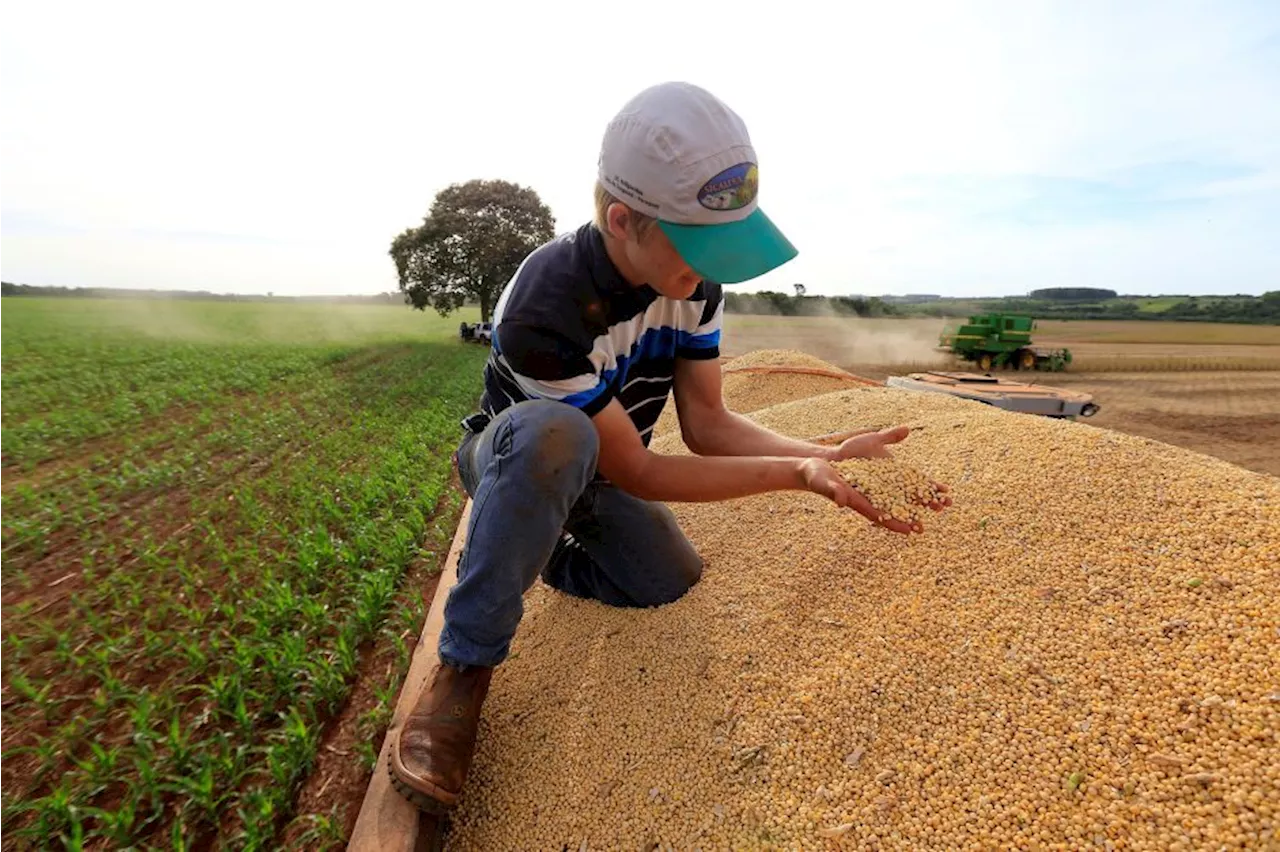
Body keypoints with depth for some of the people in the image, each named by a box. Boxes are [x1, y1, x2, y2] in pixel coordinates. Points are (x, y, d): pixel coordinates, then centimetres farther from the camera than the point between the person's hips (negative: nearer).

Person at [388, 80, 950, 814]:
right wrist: (794, 474, -33)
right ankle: (466, 668, -22)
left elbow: (707, 423, -13)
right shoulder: (544, 311, -37)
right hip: (515, 460, -6)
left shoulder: (694, 279, -16)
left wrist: (822, 454, -26)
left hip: (598, 474, 6)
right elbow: (635, 472, -31)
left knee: (673, 582, -11)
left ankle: (548, 553, 20)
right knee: (555, 434, -40)